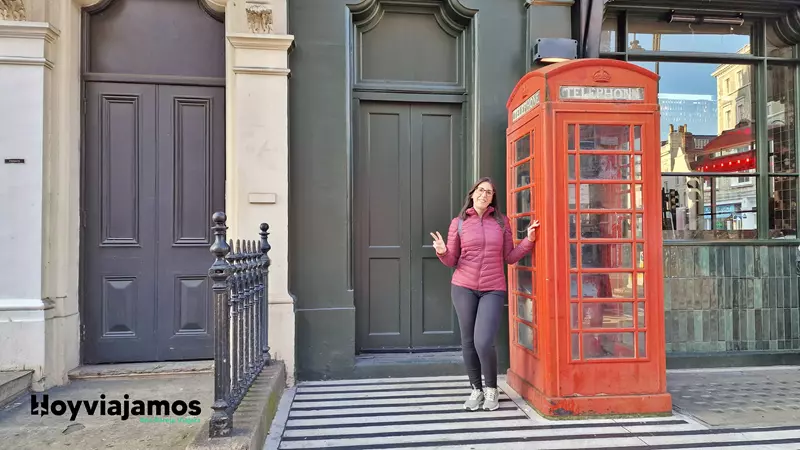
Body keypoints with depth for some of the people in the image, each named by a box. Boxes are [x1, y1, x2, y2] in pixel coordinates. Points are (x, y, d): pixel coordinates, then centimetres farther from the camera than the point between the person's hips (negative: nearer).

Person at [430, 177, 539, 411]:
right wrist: (442, 252, -16)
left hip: (493, 290, -1)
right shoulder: (459, 223, 4)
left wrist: (528, 241, -4)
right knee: (468, 341, 6)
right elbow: (451, 261, 5)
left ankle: (491, 388, 16)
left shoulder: (502, 222, 7)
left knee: (483, 342, -10)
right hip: (463, 288, 1)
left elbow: (509, 257, 8)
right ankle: (476, 389, 25)